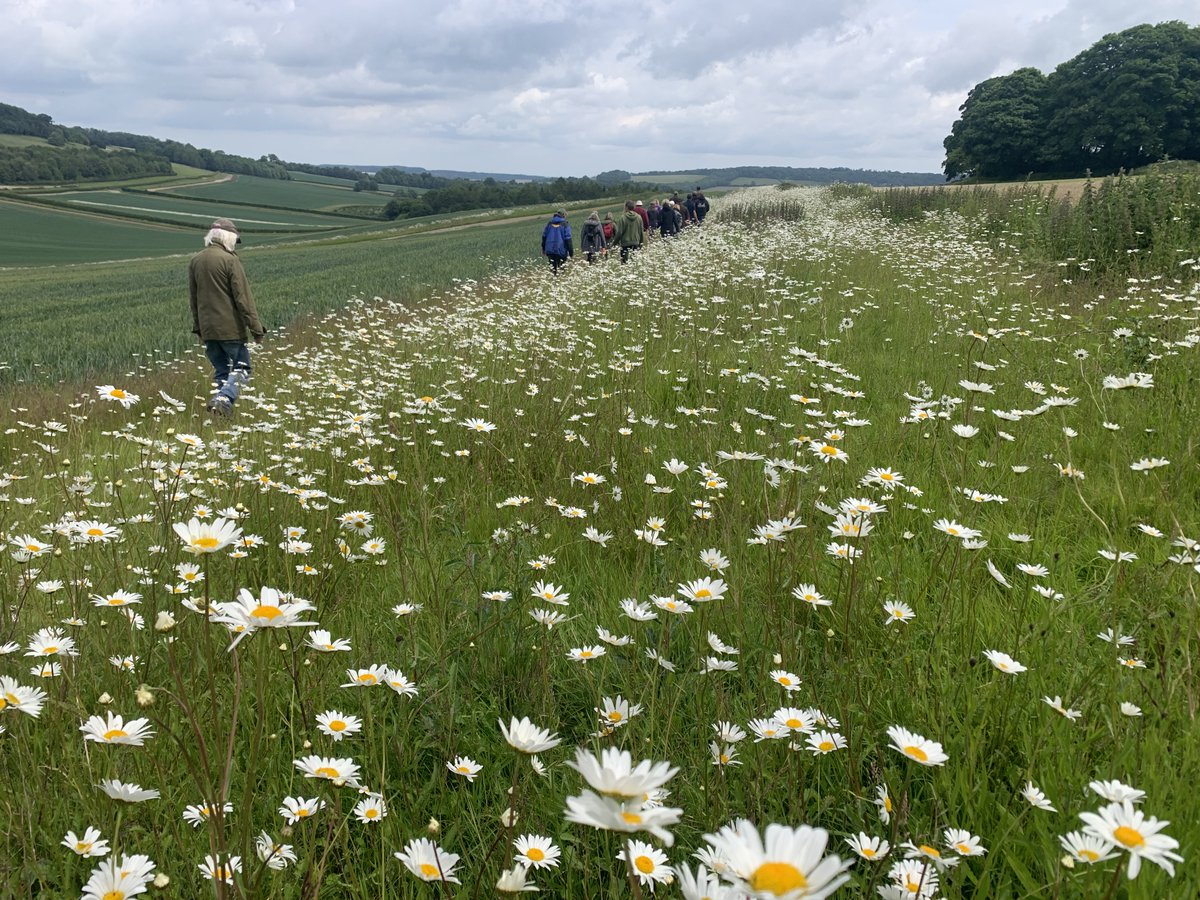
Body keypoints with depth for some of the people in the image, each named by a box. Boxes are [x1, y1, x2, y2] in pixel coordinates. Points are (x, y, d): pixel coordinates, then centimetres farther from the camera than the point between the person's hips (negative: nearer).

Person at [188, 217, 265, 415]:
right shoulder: (229, 260, -11)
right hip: (230, 327, -6)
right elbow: (243, 297, -12)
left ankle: (220, 400, 9)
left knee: (221, 371, 15)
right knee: (241, 368, 1)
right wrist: (256, 328, -9)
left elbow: (193, 297, 16)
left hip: (207, 329, 6)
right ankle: (224, 398, -21)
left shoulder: (195, 261, 9)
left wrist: (197, 326, 24)